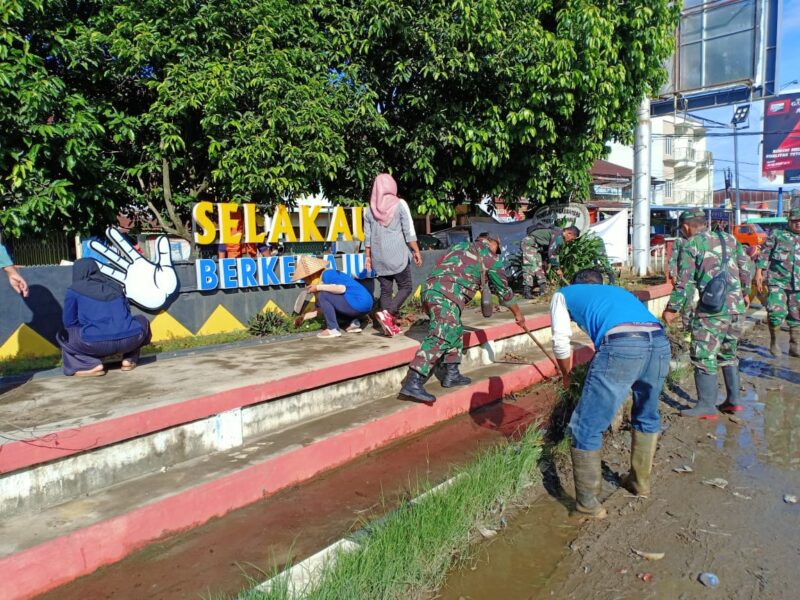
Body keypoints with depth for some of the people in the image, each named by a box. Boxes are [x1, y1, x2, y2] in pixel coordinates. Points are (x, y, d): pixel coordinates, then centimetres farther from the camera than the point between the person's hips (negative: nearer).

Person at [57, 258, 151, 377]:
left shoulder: (74, 290, 13)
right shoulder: (114, 285, 22)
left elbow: (69, 323, 17)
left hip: (96, 344, -3)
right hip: (129, 340, 3)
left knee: (63, 336, 25)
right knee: (141, 321, 36)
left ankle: (91, 365, 4)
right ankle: (130, 359, 18)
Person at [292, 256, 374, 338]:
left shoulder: (327, 274, -8)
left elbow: (342, 288, -26)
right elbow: (323, 308, 23)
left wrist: (318, 287, -16)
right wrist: (304, 317, 25)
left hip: (359, 303, -10)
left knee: (322, 295, -13)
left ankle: (333, 329, -8)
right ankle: (355, 323, 12)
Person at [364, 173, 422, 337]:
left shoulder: (370, 209, 8)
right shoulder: (400, 204, -3)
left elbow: (367, 237, 10)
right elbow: (409, 232, -6)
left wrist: (368, 257, 17)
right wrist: (416, 251, 0)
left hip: (379, 257, 4)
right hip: (397, 255, -4)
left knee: (385, 290, 9)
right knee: (405, 287, 4)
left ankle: (390, 325, 6)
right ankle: (387, 314, -16)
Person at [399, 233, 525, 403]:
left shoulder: (461, 246, 31)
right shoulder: (490, 257, 13)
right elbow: (503, 289, 21)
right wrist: (518, 313, 32)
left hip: (430, 289, 8)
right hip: (447, 295, -8)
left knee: (455, 332, 23)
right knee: (440, 338, -16)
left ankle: (451, 374, 24)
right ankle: (412, 383, -27)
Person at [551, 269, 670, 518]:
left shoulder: (564, 294, 27)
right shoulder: (619, 291, 40)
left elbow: (561, 343, 20)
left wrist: (567, 375, 39)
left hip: (622, 346, -6)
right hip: (660, 341, 6)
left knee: (587, 428, 9)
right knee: (647, 416, 30)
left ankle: (587, 502, 16)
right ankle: (640, 481, 45)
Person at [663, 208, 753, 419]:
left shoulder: (691, 245, -4)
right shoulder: (729, 238, 13)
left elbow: (684, 283, -8)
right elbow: (746, 267, 17)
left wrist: (672, 309, 0)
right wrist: (745, 292, 31)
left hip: (712, 309, -7)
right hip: (736, 307, 7)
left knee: (704, 357, -1)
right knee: (728, 354, 20)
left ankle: (707, 406, 0)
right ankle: (733, 400, 24)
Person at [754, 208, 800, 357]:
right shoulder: (777, 234, 5)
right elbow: (765, 253, 2)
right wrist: (759, 273, -6)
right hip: (777, 281, -3)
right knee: (776, 312, -15)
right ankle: (774, 341, 7)